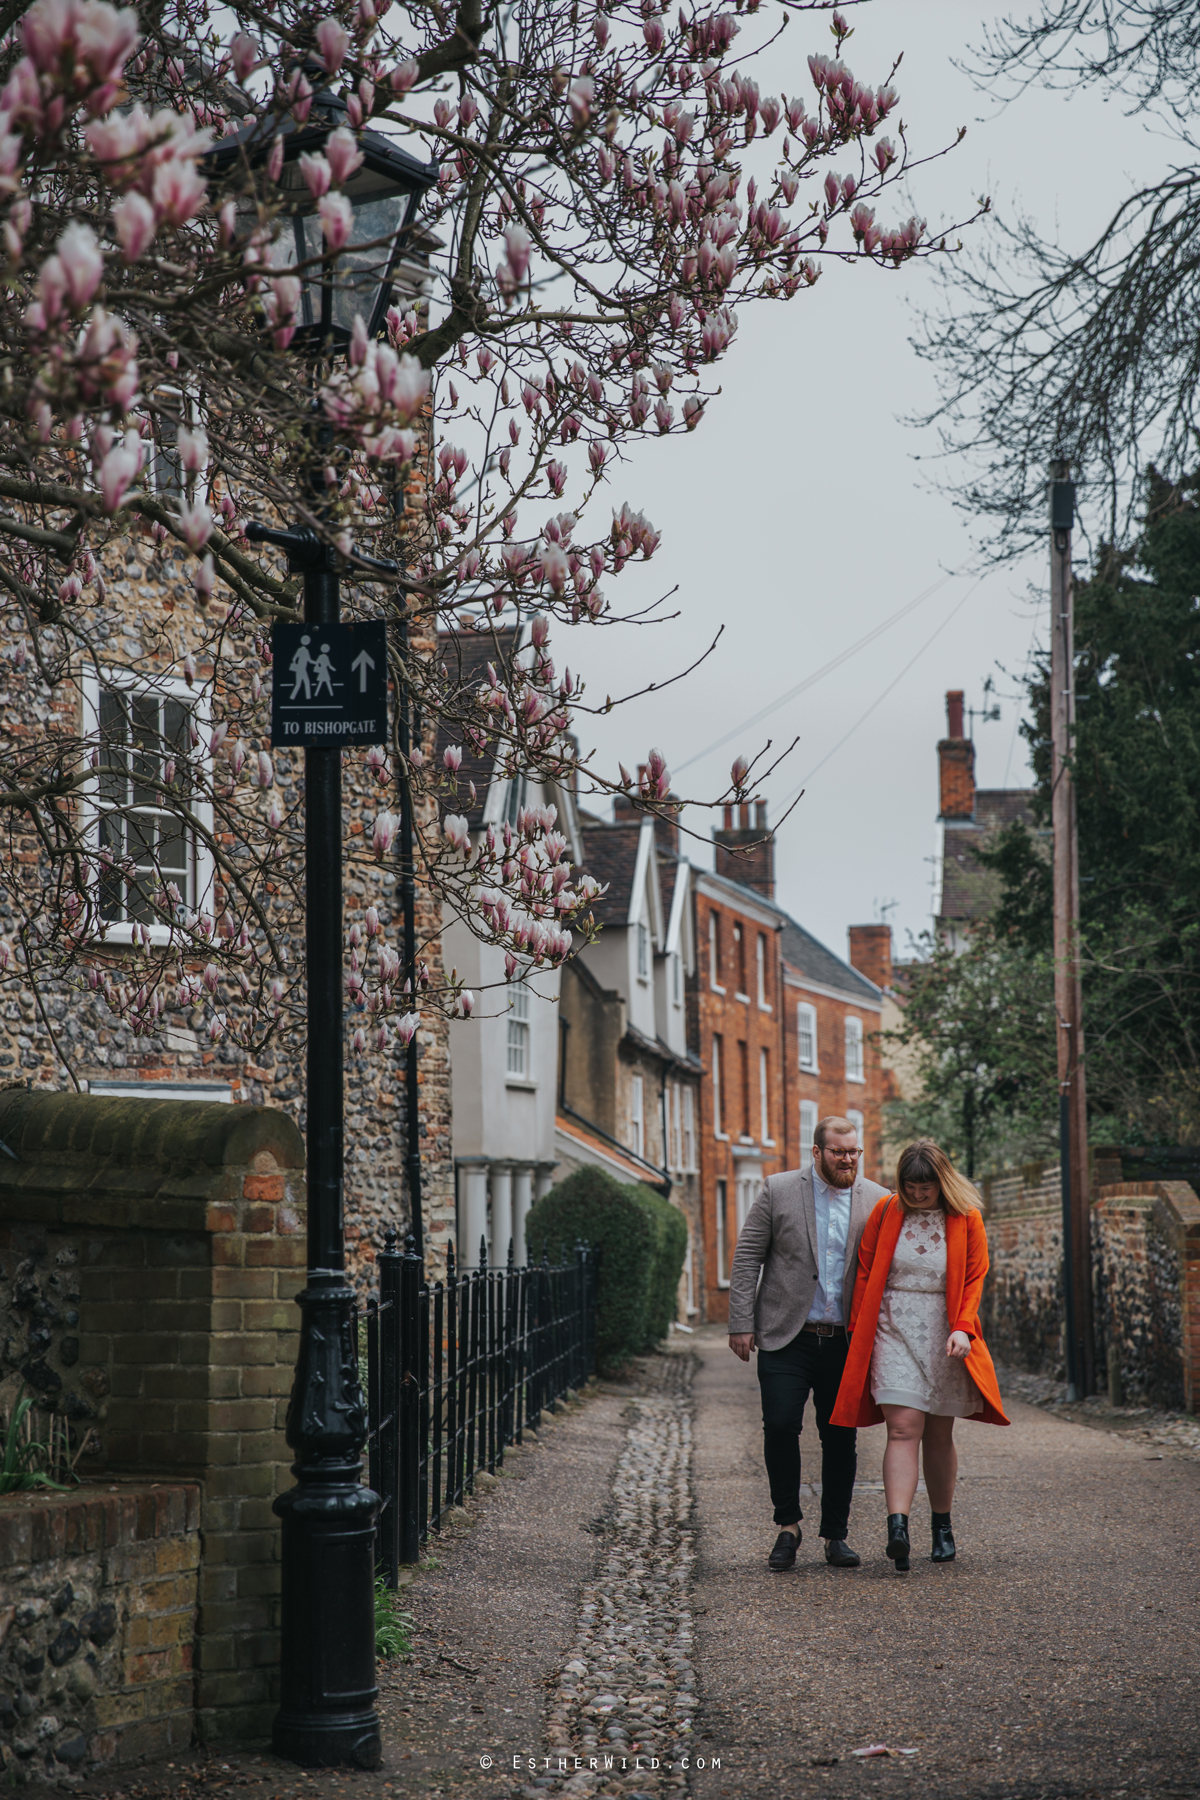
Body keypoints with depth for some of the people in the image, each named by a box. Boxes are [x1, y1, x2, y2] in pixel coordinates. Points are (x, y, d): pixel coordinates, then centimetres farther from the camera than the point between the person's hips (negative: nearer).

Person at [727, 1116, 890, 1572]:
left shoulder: (877, 1201, 5)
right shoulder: (778, 1191, 1)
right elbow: (747, 1258, 1)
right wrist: (742, 1323, -5)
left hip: (845, 1342, 2)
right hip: (786, 1337, -1)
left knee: (840, 1438, 5)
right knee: (780, 1426, -10)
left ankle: (836, 1535, 17)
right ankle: (788, 1525, 7)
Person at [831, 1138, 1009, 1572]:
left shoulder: (966, 1219, 2)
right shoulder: (886, 1211, 2)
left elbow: (974, 1279, 2)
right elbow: (865, 1273, 8)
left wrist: (962, 1328, -12)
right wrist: (858, 1330, 4)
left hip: (943, 1337, 1)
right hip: (893, 1332, -1)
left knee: (939, 1436, 8)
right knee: (903, 1430, -14)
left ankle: (942, 1528, 24)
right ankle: (897, 1528, -25)